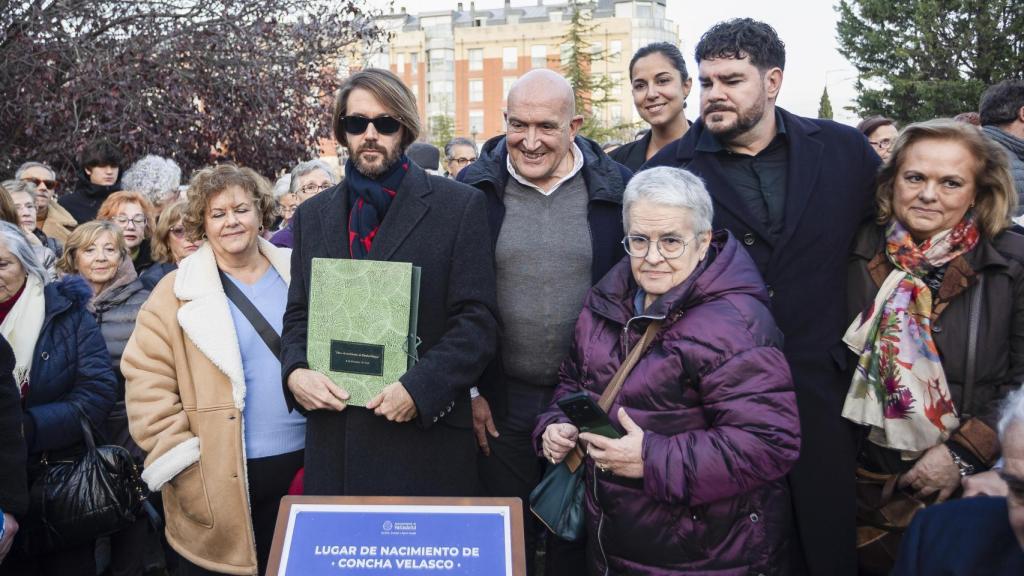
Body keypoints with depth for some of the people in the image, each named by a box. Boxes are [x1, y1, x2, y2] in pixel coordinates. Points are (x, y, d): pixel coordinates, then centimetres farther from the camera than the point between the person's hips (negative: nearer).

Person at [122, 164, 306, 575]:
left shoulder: (297, 275, 5)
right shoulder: (177, 293, -4)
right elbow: (148, 386, -8)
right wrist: (182, 469, -12)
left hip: (304, 462, 3)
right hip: (220, 478, -3)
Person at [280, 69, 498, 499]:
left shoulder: (460, 206, -1)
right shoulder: (312, 215, 13)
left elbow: (477, 320, -6)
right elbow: (298, 315, 16)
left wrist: (419, 388, -17)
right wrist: (295, 371, -4)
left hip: (427, 435, -3)